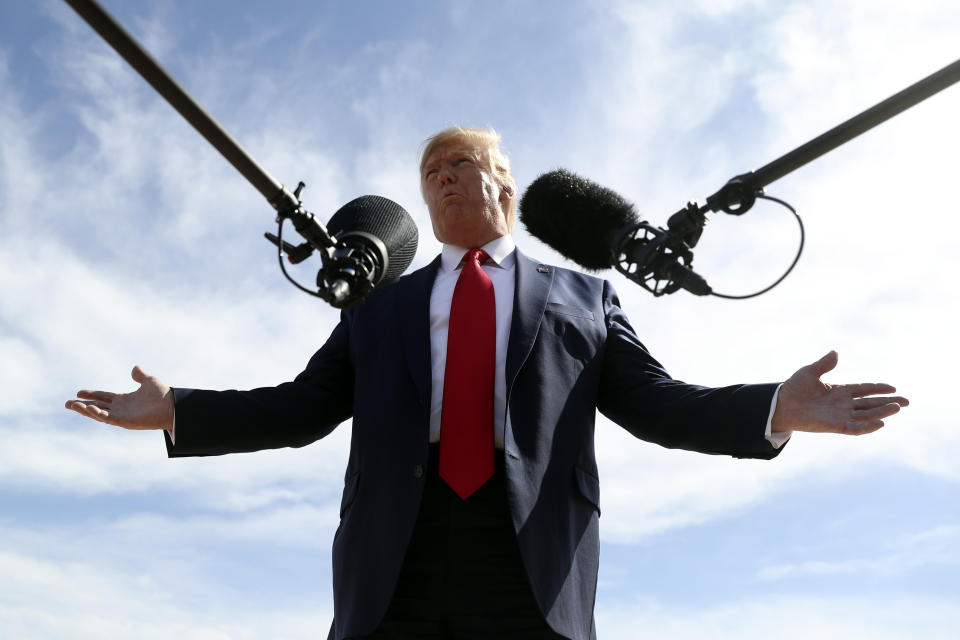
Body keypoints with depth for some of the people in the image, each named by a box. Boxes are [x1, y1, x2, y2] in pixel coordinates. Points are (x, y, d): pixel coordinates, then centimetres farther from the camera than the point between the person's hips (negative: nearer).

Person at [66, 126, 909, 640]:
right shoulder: (381, 307, 23)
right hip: (391, 566, 2)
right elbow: (303, 408, 19)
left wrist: (777, 409, -3)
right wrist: (175, 411, 8)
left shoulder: (583, 298, 20)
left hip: (534, 569, -1)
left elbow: (654, 404, 13)